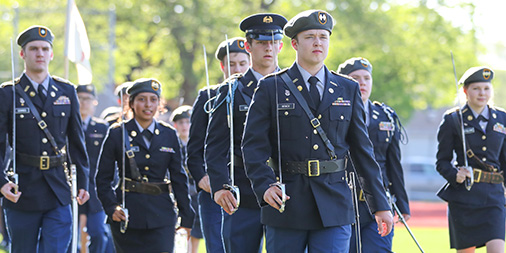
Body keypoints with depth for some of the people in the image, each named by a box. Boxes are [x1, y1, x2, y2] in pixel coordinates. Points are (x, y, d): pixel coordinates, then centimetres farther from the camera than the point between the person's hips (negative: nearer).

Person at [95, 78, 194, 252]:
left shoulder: (169, 135, 8)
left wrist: (187, 217, 8)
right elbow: (103, 179, 3)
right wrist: (112, 207, -13)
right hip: (128, 214, -1)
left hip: (161, 217, 1)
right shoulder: (117, 134, 1)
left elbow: (179, 178, 11)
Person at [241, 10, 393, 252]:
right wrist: (265, 186, -20)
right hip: (286, 205, -1)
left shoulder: (348, 89, 12)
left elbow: (362, 149, 12)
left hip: (334, 207, 1)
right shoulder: (271, 88, 4)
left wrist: (380, 204, 9)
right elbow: (253, 145, -2)